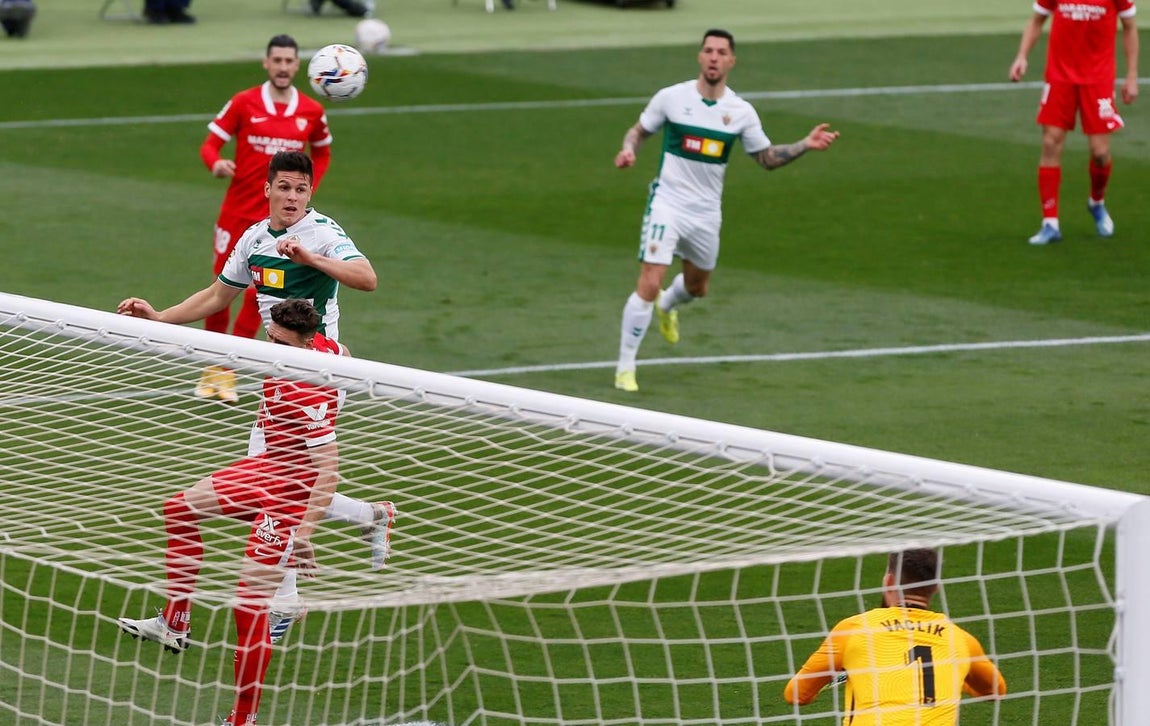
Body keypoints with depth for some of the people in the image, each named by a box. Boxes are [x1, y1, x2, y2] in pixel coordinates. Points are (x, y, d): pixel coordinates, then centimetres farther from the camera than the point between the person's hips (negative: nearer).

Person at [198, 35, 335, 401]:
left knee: (257, 294, -7)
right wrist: (216, 163, -26)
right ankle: (211, 368, 22)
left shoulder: (311, 112, 1)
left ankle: (228, 373, 3)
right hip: (237, 212, 0)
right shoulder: (243, 103, -4)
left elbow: (322, 153, 18)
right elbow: (210, 143, -3)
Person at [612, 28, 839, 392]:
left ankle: (667, 305, 60)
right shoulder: (672, 97, -8)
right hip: (668, 202, -4)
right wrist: (628, 151, -17)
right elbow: (638, 131, 5)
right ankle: (625, 368, -5)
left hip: (706, 212, 4)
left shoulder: (741, 112, -2)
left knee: (697, 287, 22)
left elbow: (767, 157, 8)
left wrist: (806, 144, -6)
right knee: (648, 285, -16)